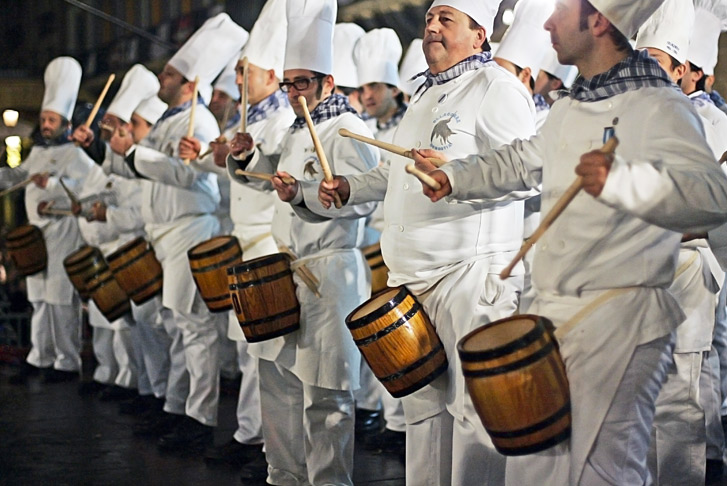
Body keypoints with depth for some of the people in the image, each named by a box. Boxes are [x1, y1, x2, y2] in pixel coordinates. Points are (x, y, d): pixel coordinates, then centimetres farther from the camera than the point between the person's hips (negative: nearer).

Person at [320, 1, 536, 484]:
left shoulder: (496, 88, -6)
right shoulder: (426, 96, 23)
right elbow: (398, 172, 34)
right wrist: (350, 187, 18)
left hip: (472, 270, -9)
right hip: (414, 274, 9)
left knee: (472, 401, -8)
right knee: (422, 399, 13)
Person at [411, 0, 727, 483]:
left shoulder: (656, 107, -17)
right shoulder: (571, 108, 14)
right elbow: (523, 161, 33)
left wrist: (620, 182, -48)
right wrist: (454, 177, 26)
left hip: (618, 322, -9)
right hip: (553, 312, 9)